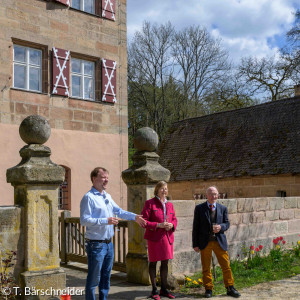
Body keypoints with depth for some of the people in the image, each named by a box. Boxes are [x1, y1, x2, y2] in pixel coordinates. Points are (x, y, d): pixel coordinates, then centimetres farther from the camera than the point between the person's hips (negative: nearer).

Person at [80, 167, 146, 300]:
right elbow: (84, 220, -20)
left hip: (108, 243, 8)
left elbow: (118, 211, 19)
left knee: (106, 277, 18)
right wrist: (105, 221, -24)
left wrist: (134, 217, 9)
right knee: (93, 279, 0)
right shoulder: (89, 197, -14)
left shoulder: (107, 196, 12)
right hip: (96, 245, -8)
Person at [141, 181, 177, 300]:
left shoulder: (169, 204, 11)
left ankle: (164, 289, 24)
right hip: (154, 238, -5)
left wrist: (172, 225, -4)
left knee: (165, 263, 12)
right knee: (153, 263, 3)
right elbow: (143, 221, -10)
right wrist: (158, 225, -19)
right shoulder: (150, 203, -6)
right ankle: (154, 290, 13)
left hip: (167, 237, 5)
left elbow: (174, 219, 19)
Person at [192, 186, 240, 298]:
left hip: (220, 241, 2)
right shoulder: (199, 208, 1)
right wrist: (195, 244, -3)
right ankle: (208, 289, 18)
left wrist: (221, 227, -15)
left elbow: (227, 223, 10)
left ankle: (230, 288, 15)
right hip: (205, 242, -1)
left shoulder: (223, 208, 8)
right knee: (206, 267, 6)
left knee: (226, 266, 3)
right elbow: (196, 227, 0)